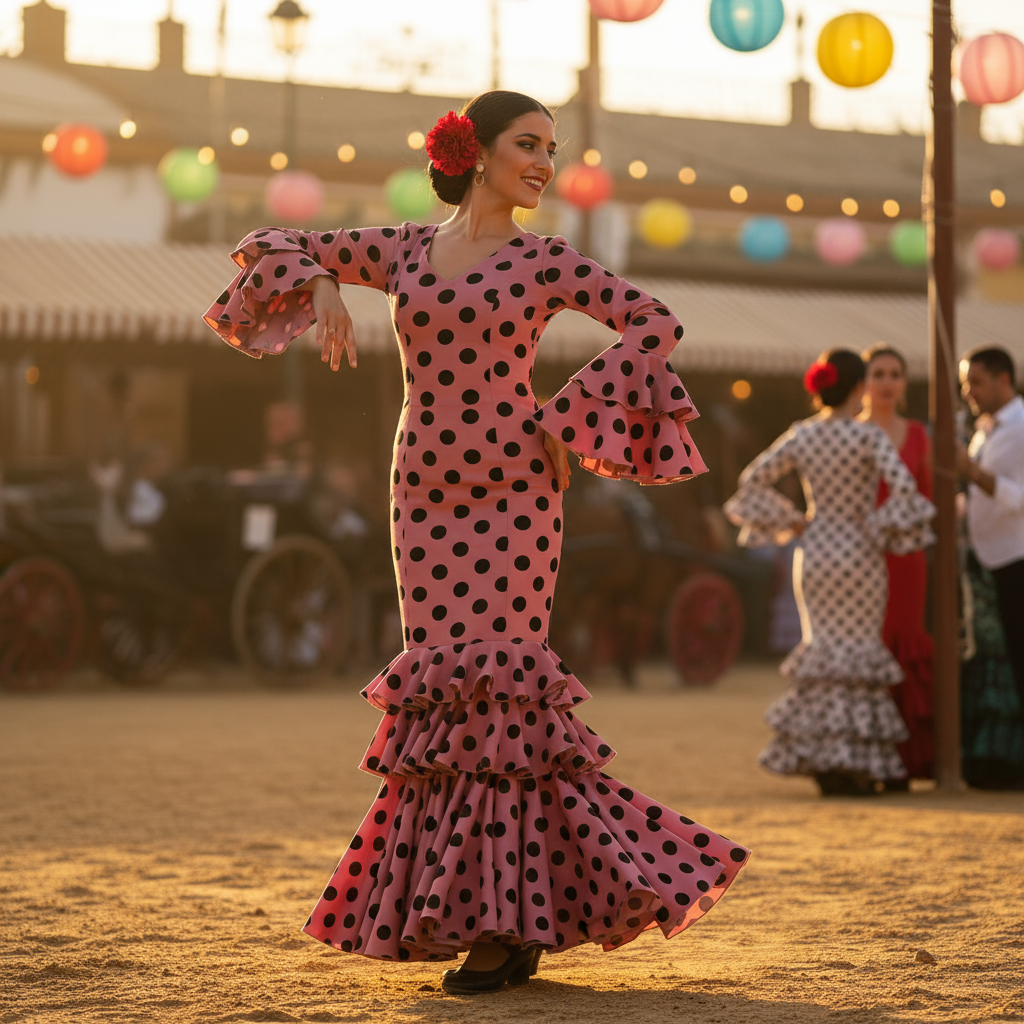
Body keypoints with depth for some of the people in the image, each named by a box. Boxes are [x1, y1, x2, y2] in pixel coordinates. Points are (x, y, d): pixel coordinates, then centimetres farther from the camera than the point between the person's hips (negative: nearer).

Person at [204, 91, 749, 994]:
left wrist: (566, 422, -9)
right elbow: (276, 247, 16)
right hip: (427, 495, 3)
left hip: (512, 492, -3)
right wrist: (321, 286, -6)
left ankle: (509, 917, -4)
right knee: (448, 685, 2)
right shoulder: (405, 249, 10)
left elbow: (656, 324, -5)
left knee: (492, 685, -8)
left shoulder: (546, 260, 1)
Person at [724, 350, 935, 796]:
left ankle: (822, 762, 9)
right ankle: (853, 763, -2)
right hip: (860, 550, -4)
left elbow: (753, 479, 5)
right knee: (858, 648, 3)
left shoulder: (800, 436, 2)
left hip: (814, 550, 4)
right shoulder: (868, 435, -11)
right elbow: (902, 484, -23)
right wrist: (885, 526, -9)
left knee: (823, 647, 12)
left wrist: (792, 520, 10)